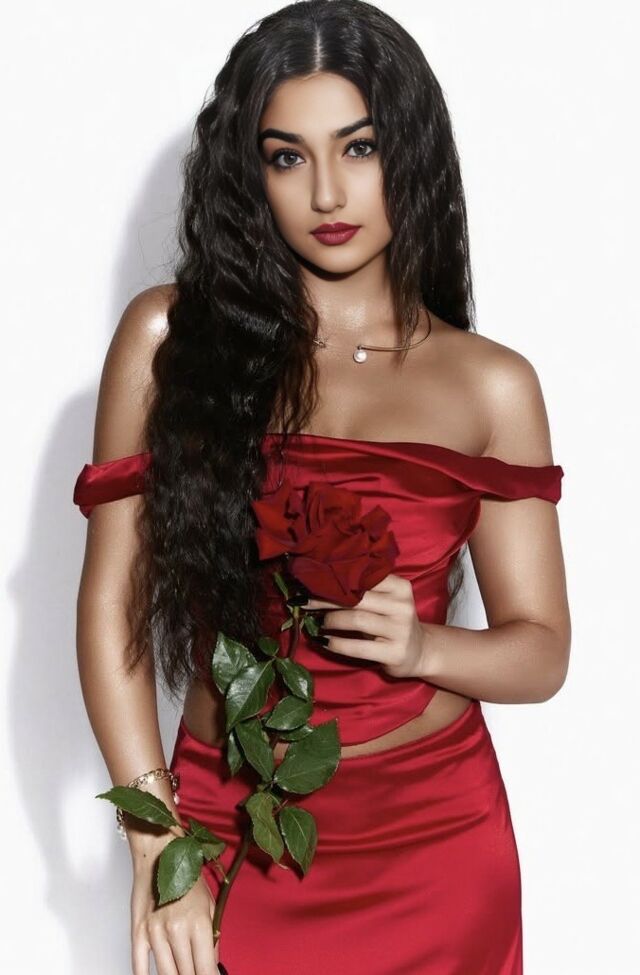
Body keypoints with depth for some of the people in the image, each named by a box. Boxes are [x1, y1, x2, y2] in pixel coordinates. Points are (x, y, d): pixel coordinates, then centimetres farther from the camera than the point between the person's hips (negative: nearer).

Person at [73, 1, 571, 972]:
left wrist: (420, 646, -19)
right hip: (230, 825, 0)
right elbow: (111, 602, -5)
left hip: (432, 832, 1)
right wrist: (157, 850, -10)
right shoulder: (170, 338, -5)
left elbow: (542, 651, 2)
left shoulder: (490, 384, -2)